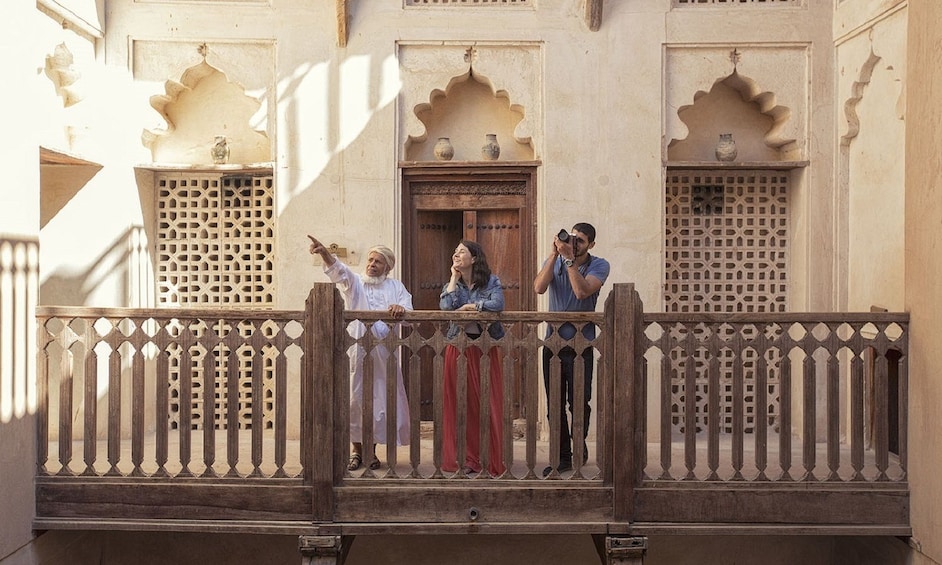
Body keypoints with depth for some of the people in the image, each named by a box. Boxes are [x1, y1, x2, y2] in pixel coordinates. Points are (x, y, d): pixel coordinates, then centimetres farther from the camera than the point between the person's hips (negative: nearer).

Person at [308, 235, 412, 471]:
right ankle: (357, 450, 15)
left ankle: (371, 450, 18)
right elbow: (339, 271, -13)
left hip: (384, 354, 1)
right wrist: (325, 253, -33)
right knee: (355, 400, 1)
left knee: (380, 400, 4)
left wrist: (401, 308, -23)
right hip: (356, 351, -1)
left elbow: (409, 313, 1)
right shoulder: (354, 282, 8)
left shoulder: (396, 287, 13)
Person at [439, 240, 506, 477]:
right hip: (458, 348, 3)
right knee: (460, 404, 2)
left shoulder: (491, 281, 2)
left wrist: (467, 307, -9)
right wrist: (454, 277, -2)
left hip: (485, 349, -2)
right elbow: (445, 306, -10)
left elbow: (497, 304, -18)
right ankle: (465, 459, 10)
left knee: (487, 404, -1)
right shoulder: (451, 284, 11)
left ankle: (491, 462, 7)